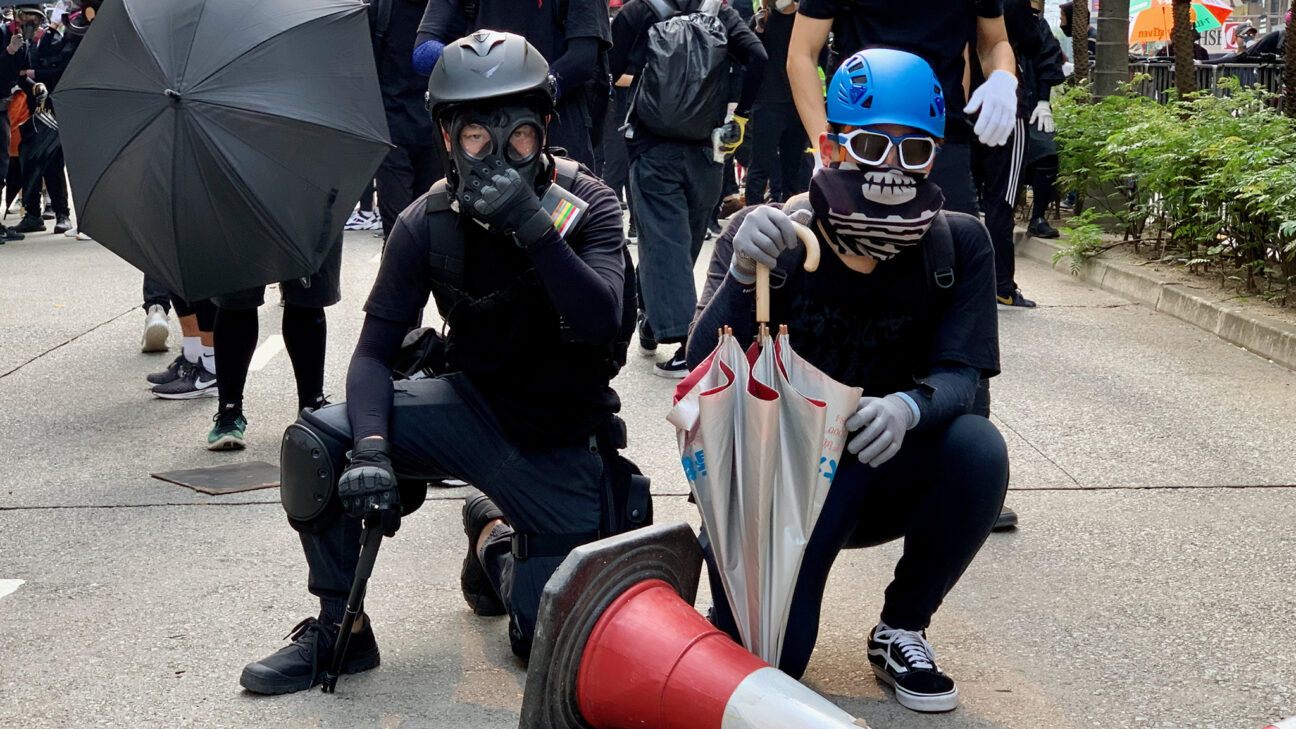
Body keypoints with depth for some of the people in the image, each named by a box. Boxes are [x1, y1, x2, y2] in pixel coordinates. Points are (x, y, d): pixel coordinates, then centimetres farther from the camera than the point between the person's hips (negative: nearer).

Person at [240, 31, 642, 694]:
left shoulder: (586, 205, -16)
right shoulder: (428, 224, -10)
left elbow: (600, 322, -31)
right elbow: (375, 350, -11)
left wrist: (534, 228, -43)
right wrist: (371, 451, -28)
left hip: (560, 445, -2)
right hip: (475, 407, 2)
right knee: (314, 441, -23)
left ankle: (497, 537, 28)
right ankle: (339, 628, -3)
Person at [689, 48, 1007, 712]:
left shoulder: (957, 246, -7)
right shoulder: (767, 239, -13)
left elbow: (959, 374, -16)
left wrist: (908, 407, -41)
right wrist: (742, 275, -42)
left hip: (882, 481, 2)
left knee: (977, 449, -29)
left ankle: (900, 631, -5)